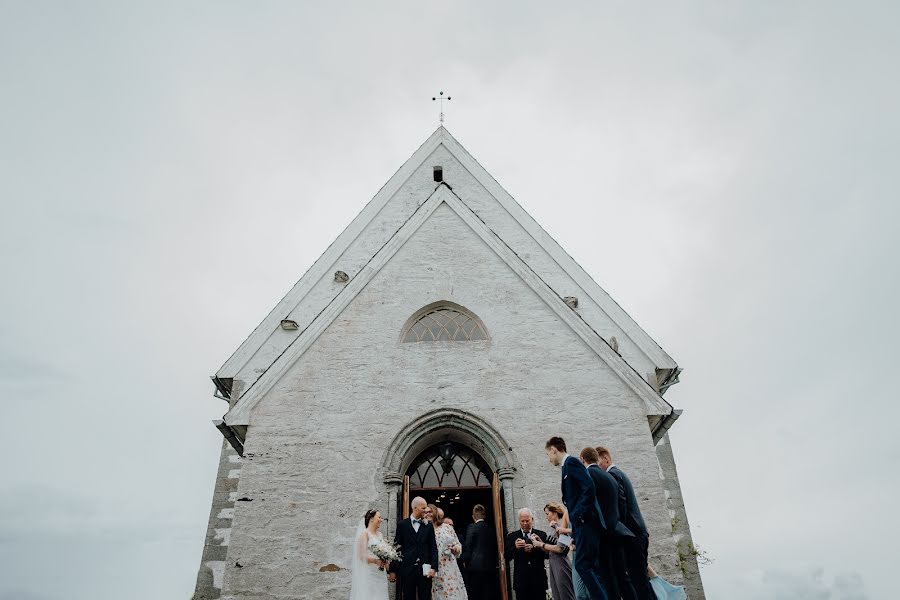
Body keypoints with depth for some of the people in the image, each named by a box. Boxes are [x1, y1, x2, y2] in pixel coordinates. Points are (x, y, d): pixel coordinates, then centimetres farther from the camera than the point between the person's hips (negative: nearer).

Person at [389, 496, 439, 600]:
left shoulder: (428, 526, 7)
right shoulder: (402, 524, 2)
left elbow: (433, 548, 4)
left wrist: (433, 567, -7)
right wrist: (393, 570, 0)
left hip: (424, 569, 1)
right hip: (407, 568, -1)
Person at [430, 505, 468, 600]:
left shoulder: (447, 527, 6)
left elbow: (458, 544, 11)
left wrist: (456, 548, -9)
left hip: (450, 568, 1)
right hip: (433, 569, -1)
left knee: (453, 592, -4)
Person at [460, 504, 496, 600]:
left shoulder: (472, 527, -5)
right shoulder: (490, 528, 8)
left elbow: (468, 546, -8)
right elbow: (494, 547, 13)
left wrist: (464, 560, 5)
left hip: (476, 565, -5)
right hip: (490, 566, 5)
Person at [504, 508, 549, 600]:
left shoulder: (541, 535, 6)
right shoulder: (512, 536, 5)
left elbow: (547, 555, -2)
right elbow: (507, 558, 0)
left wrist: (534, 548, -18)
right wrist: (515, 547, -19)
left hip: (538, 579, 0)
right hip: (521, 580, 0)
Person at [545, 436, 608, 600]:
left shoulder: (571, 462, -7)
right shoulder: (568, 466, 21)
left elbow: (589, 488, -20)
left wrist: (580, 516, -18)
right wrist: (574, 530, 16)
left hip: (586, 522, -10)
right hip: (582, 524, 10)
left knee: (582, 565, -13)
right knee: (589, 566, 8)